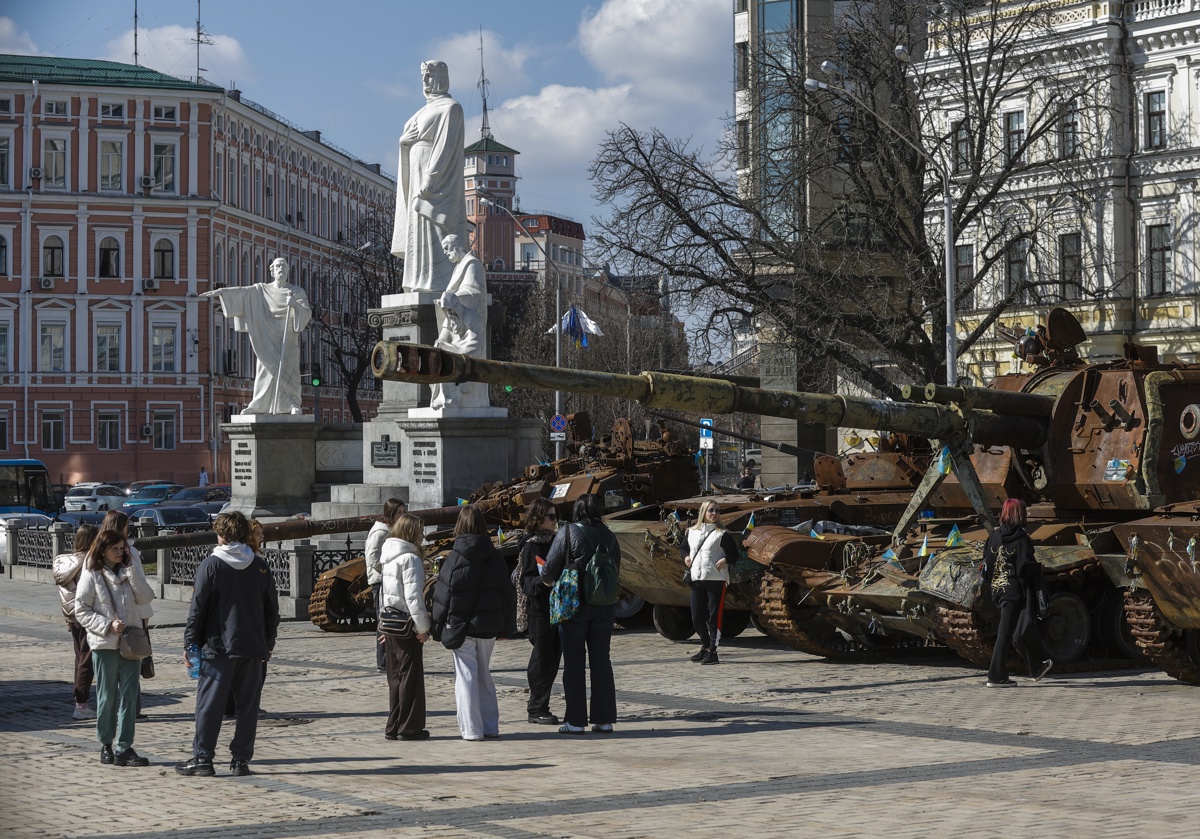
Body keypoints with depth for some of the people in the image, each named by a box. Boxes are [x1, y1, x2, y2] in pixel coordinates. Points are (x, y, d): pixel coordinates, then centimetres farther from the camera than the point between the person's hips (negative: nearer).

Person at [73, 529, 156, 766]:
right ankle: (106, 745, 19)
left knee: (129, 697, -1)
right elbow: (81, 611, -6)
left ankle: (124, 749, 0)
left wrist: (131, 569, -11)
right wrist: (107, 625, -16)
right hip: (105, 644, -3)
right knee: (107, 696, 6)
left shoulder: (129, 571, 8)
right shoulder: (91, 575, -5)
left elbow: (146, 598, -5)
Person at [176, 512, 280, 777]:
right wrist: (268, 644, 18)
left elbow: (198, 608, -6)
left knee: (209, 705, 3)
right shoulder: (260, 566, 6)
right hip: (253, 648, 3)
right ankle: (241, 760, 6)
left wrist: (190, 643, 2)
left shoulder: (210, 565, -5)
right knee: (247, 705, 6)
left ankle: (202, 758, 5)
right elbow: (272, 609, 10)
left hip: (217, 646, -3)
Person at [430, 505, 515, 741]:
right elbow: (508, 594, 5)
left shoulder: (454, 558, -11)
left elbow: (443, 596, -9)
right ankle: (490, 727, 16)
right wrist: (508, 624, 13)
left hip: (461, 625, -4)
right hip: (488, 626, 4)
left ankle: (472, 729, -1)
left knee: (466, 675, 1)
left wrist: (438, 628, -2)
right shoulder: (494, 558, 1)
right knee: (484, 675, 15)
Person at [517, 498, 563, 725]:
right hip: (540, 609, -7)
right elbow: (526, 582, -11)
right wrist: (542, 580, -27)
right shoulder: (531, 546, -7)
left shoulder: (555, 542, 13)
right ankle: (537, 709, 3)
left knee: (553, 657, 8)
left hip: (557, 607, 7)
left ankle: (539, 705, 16)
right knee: (542, 657, -4)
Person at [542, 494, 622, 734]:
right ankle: (604, 719, 11)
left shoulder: (568, 533, -10)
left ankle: (575, 721, 3)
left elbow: (550, 569, -8)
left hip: (573, 605, -4)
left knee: (574, 663, 3)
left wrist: (547, 580, 13)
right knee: (601, 661, 9)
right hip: (604, 607, 4)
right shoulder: (609, 536, 4)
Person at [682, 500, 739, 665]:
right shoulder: (692, 532, 13)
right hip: (696, 579, 5)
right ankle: (705, 646, 27)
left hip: (716, 579, -4)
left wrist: (725, 560, -17)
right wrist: (686, 557, 6)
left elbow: (734, 554, 1)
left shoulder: (723, 534, 0)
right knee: (697, 617, 7)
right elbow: (684, 548, 26)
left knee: (714, 616, -6)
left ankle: (712, 651, -3)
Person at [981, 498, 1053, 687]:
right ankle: (996, 676, -1)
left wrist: (990, 585, 14)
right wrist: (1038, 569, 1)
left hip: (998, 590, 7)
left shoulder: (994, 536, 3)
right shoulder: (1021, 538, -14)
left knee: (1024, 629, 20)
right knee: (1006, 632, -2)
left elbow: (987, 565, 4)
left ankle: (1037, 667, 32)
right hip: (1015, 591, -7)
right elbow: (1026, 567, -18)